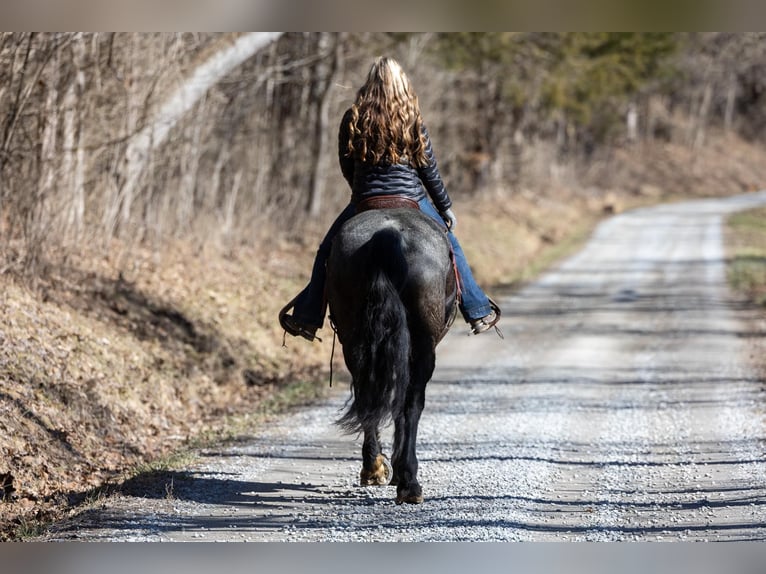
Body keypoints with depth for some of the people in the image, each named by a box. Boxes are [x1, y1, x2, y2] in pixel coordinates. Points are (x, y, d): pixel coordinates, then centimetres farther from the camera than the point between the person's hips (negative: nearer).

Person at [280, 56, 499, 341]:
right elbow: (429, 169, 1)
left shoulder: (353, 118, -2)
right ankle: (478, 312, 23)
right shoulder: (412, 120, -3)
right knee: (450, 246, 21)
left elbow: (346, 165, 5)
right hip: (412, 199, 0)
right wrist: (446, 208, 13)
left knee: (327, 251, 19)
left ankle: (306, 317, 16)